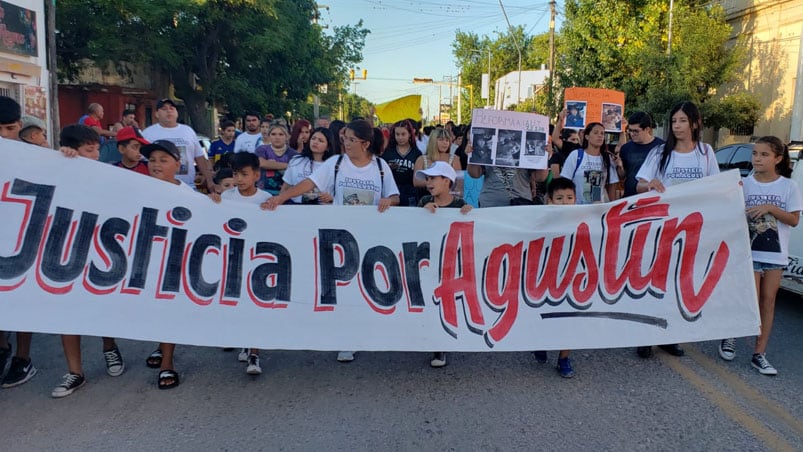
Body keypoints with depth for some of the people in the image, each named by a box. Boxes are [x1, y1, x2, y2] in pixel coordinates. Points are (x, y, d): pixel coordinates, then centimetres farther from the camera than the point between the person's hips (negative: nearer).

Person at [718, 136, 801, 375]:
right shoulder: (745, 184, 0)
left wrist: (770, 208, -16)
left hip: (776, 254, 2)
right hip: (749, 251, -1)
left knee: (768, 302, 5)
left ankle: (759, 354, 12)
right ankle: (730, 337, 19)